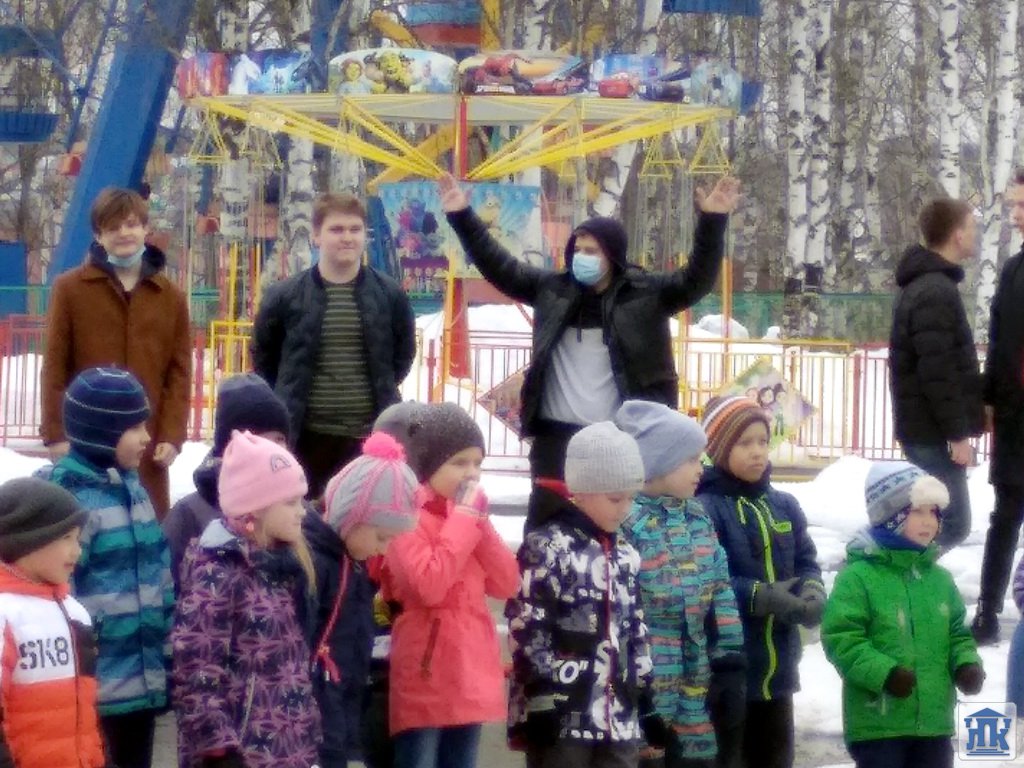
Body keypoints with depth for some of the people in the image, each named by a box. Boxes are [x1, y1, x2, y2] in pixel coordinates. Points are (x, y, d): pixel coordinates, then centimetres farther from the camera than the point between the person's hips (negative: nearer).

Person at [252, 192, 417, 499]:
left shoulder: (390, 295, 2)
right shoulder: (284, 297, -1)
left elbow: (404, 352, 16)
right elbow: (264, 357, 11)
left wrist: (382, 391, 9)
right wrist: (285, 407, 7)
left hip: (368, 438, 1)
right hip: (304, 436, -1)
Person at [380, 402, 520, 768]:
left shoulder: (469, 514, 14)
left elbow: (507, 584, 7)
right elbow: (429, 585, -23)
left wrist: (479, 522, -3)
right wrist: (462, 520, -15)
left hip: (470, 676, 8)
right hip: (425, 677, -7)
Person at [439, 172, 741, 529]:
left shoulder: (647, 292, 0)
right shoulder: (552, 288, 8)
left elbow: (696, 279, -8)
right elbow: (501, 267, 12)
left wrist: (712, 222, -20)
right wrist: (462, 217, 8)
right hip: (556, 433, 3)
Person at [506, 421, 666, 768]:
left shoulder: (626, 555, 15)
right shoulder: (546, 548, -9)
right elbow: (527, 631, -14)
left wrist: (646, 705, 15)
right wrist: (542, 703, -19)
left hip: (619, 716, 7)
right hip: (561, 715, -7)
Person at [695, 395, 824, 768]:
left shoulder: (784, 507, 10)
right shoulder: (704, 510, -14)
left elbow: (806, 562, 12)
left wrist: (812, 593, -9)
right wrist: (761, 597, -24)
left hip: (778, 667, 7)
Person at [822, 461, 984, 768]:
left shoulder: (939, 578, 11)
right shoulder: (858, 576, -11)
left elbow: (957, 633, 18)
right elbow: (841, 638, -16)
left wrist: (967, 663, -2)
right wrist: (883, 672, -26)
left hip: (934, 719, 7)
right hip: (878, 718, -7)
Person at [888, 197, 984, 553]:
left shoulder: (925, 284, 16)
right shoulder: (936, 292, -17)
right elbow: (938, 373, -22)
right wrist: (957, 434, -20)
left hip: (923, 428, 10)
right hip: (933, 431, -10)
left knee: (936, 521, 14)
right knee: (951, 524, -8)